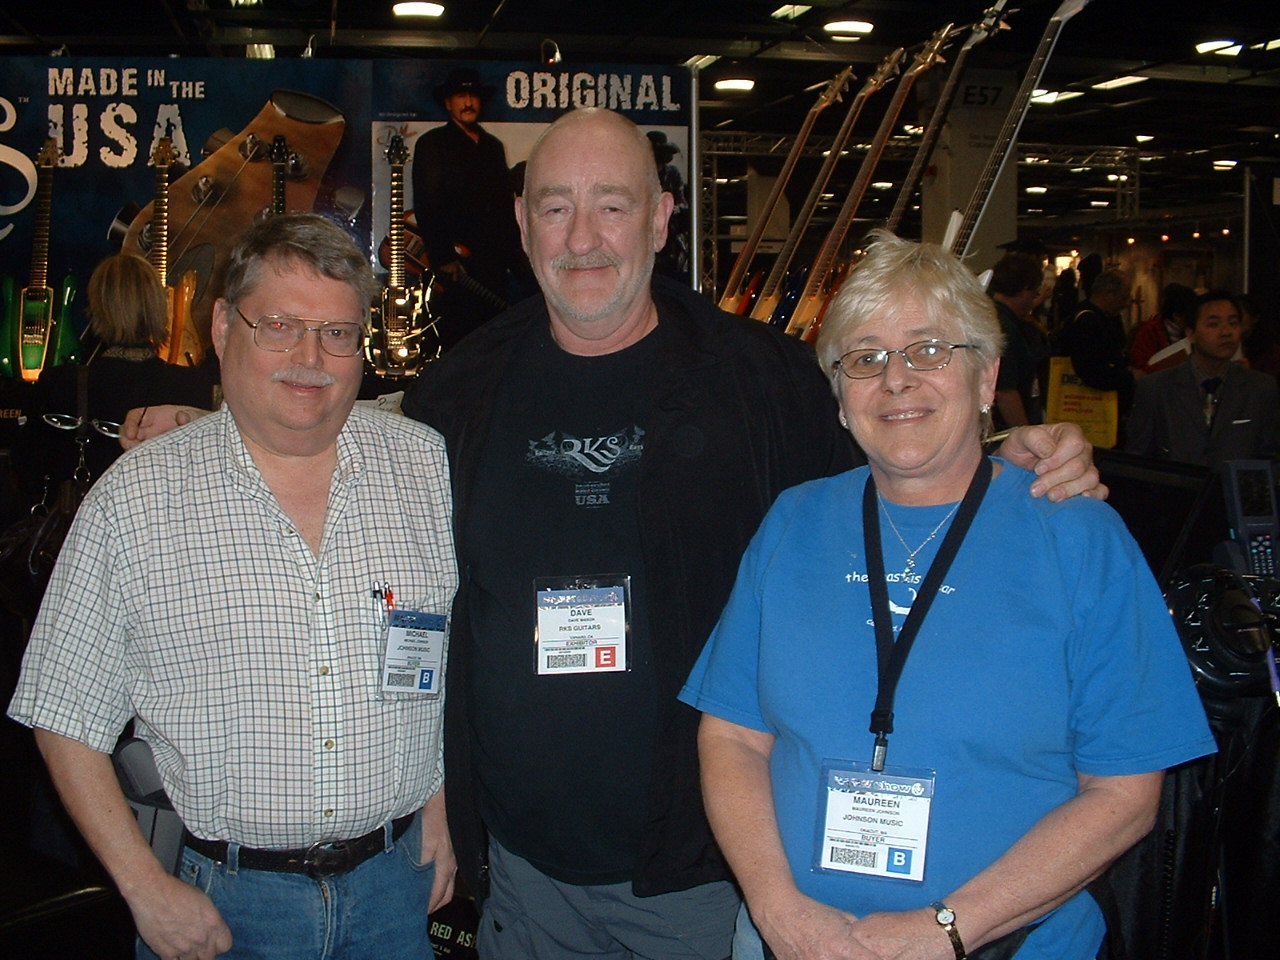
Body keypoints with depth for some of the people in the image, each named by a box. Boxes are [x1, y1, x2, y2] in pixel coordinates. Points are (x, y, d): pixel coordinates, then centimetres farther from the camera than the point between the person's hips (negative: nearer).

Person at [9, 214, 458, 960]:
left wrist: (443, 808, 4)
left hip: (397, 884, 2)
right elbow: (67, 720, -4)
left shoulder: (428, 466, -2)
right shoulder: (132, 500, -8)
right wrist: (147, 888, -8)